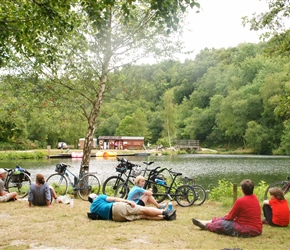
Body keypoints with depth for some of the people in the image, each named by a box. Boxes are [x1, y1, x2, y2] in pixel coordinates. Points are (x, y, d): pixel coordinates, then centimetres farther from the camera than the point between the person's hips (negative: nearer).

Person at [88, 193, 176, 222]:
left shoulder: (92, 208, 27)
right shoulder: (99, 197, 13)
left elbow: (100, 216, 17)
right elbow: (114, 199, 3)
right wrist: (128, 201, -3)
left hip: (114, 217, 6)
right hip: (117, 208, -6)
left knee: (143, 215, 3)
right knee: (143, 210, -2)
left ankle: (165, 216, -4)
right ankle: (165, 212, -5)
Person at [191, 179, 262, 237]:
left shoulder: (240, 201, -21)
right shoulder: (255, 197, 4)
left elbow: (230, 217, -7)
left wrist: (226, 217, 14)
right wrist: (229, 215, 20)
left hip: (248, 230, -9)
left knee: (221, 224, 3)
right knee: (226, 218, 18)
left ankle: (206, 225, 28)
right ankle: (206, 222, 27)